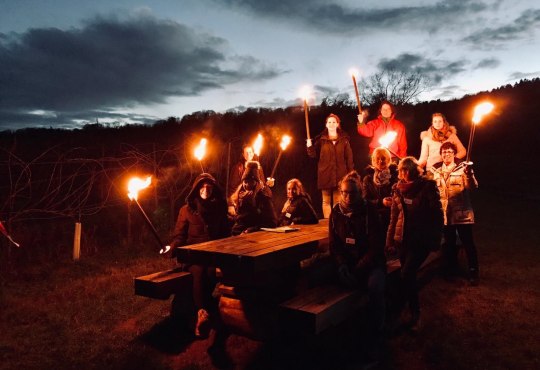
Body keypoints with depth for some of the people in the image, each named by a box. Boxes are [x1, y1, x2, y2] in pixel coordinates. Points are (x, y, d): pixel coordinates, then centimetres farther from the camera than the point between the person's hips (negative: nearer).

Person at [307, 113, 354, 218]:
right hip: (325, 174, 0)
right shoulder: (321, 139, 6)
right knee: (326, 201, 2)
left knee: (338, 201, 2)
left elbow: (349, 158, 5)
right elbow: (313, 155, 5)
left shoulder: (344, 139, 7)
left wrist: (351, 173, -1)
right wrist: (310, 146, -14)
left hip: (340, 174, 0)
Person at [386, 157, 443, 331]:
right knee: (408, 277, 10)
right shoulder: (398, 189, 4)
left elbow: (437, 214, -7)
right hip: (403, 239, 5)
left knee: (406, 276, -13)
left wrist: (436, 240, -8)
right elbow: (394, 217, 9)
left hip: (421, 239, -5)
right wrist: (390, 240, 7)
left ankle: (398, 309, 7)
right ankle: (415, 314, 26)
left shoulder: (427, 187, -9)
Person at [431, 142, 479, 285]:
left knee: (468, 242, 1)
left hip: (462, 212, -4)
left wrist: (470, 174, -39)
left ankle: (473, 272, 13)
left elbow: (473, 187, -21)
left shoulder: (463, 167, -6)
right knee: (449, 243, 18)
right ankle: (450, 268, 34)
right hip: (444, 213, 4)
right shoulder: (436, 170, 7)